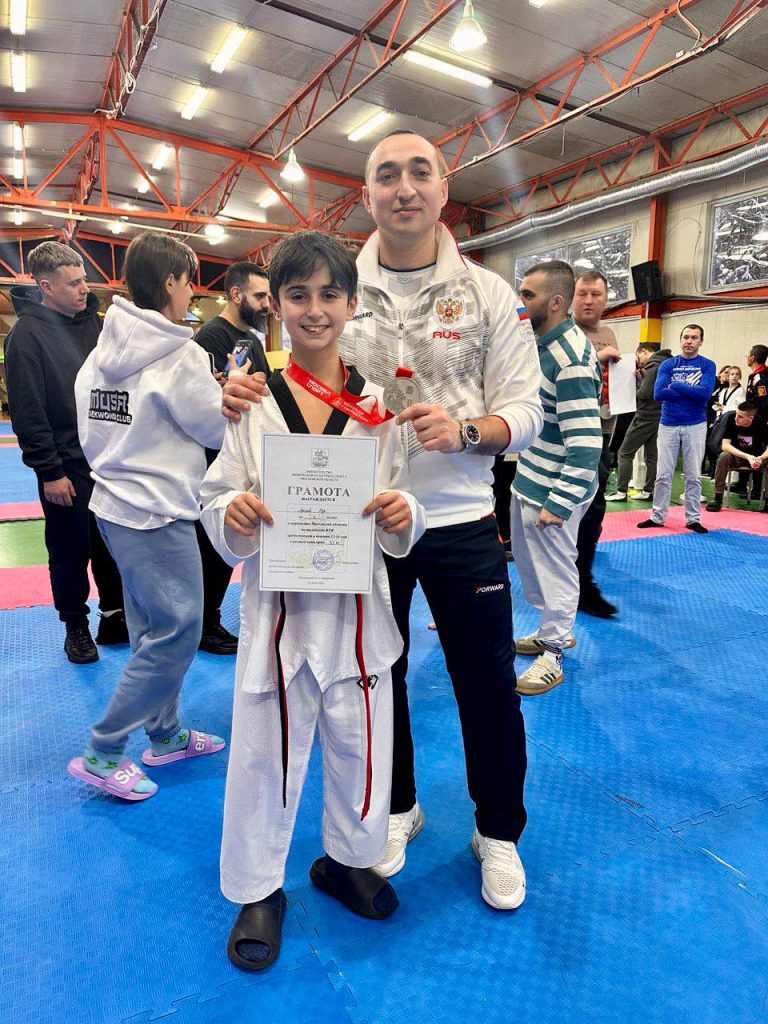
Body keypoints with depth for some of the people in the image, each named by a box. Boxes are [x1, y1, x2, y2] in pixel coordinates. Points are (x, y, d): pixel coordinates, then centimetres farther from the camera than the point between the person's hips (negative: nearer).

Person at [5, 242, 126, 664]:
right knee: (71, 550, 8)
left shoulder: (95, 323, 7)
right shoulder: (27, 334, -8)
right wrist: (50, 471, -13)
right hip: (67, 467, -5)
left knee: (112, 545, 13)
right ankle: (76, 627, 26)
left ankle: (114, 615, 29)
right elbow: (27, 412, -11)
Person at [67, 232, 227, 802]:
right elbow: (219, 428, -8)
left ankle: (166, 735, 31)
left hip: (116, 505, 9)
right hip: (159, 514, -9)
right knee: (176, 631, 1)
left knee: (154, 628, 17)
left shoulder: (104, 348, 8)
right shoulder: (179, 355, -16)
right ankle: (103, 753, 10)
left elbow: (90, 432, 11)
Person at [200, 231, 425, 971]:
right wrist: (234, 516, -21)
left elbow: (399, 530, 2)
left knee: (359, 745, 18)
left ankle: (347, 860, 47)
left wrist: (401, 518, -20)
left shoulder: (377, 403, -1)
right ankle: (257, 890, 40)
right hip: (278, 605, -1)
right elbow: (218, 503, 0)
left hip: (356, 606, 2)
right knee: (265, 753, 14)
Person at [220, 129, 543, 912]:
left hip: (460, 524, -1)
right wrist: (248, 396, -17)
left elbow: (525, 413, -4)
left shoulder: (489, 294, 0)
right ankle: (396, 807, 44)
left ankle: (498, 831, 36)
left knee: (488, 687, 9)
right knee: (378, 676, 17)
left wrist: (463, 430, -24)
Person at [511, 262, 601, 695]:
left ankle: (553, 652, 23)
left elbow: (586, 444, -26)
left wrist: (559, 504, -24)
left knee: (555, 569, 6)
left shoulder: (571, 359, -23)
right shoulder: (544, 342, 8)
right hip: (528, 480, 10)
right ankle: (556, 629, 41)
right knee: (530, 561, 21)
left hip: (553, 490, -10)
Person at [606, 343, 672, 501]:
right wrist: (642, 373, 7)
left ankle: (621, 491, -3)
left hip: (647, 416, -9)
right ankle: (648, 491, 14)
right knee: (652, 455, 11)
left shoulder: (653, 365, -14)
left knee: (625, 453, -2)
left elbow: (645, 392, -22)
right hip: (660, 416, 9)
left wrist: (635, 392, -2)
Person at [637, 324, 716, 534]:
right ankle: (657, 516, 13)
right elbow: (658, 394, -11)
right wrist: (691, 391, -11)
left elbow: (705, 394, -15)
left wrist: (676, 385, -10)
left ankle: (693, 519, 14)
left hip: (695, 426, -1)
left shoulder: (707, 365, 1)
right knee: (663, 474, 4)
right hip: (668, 425, 1)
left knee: (693, 475, 5)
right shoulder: (667, 365, 4)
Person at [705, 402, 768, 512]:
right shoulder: (731, 419, -17)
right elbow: (725, 445, -21)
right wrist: (747, 456, -32)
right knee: (724, 456, -32)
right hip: (737, 456, 0)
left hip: (757, 457, 0)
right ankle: (718, 498, -24)